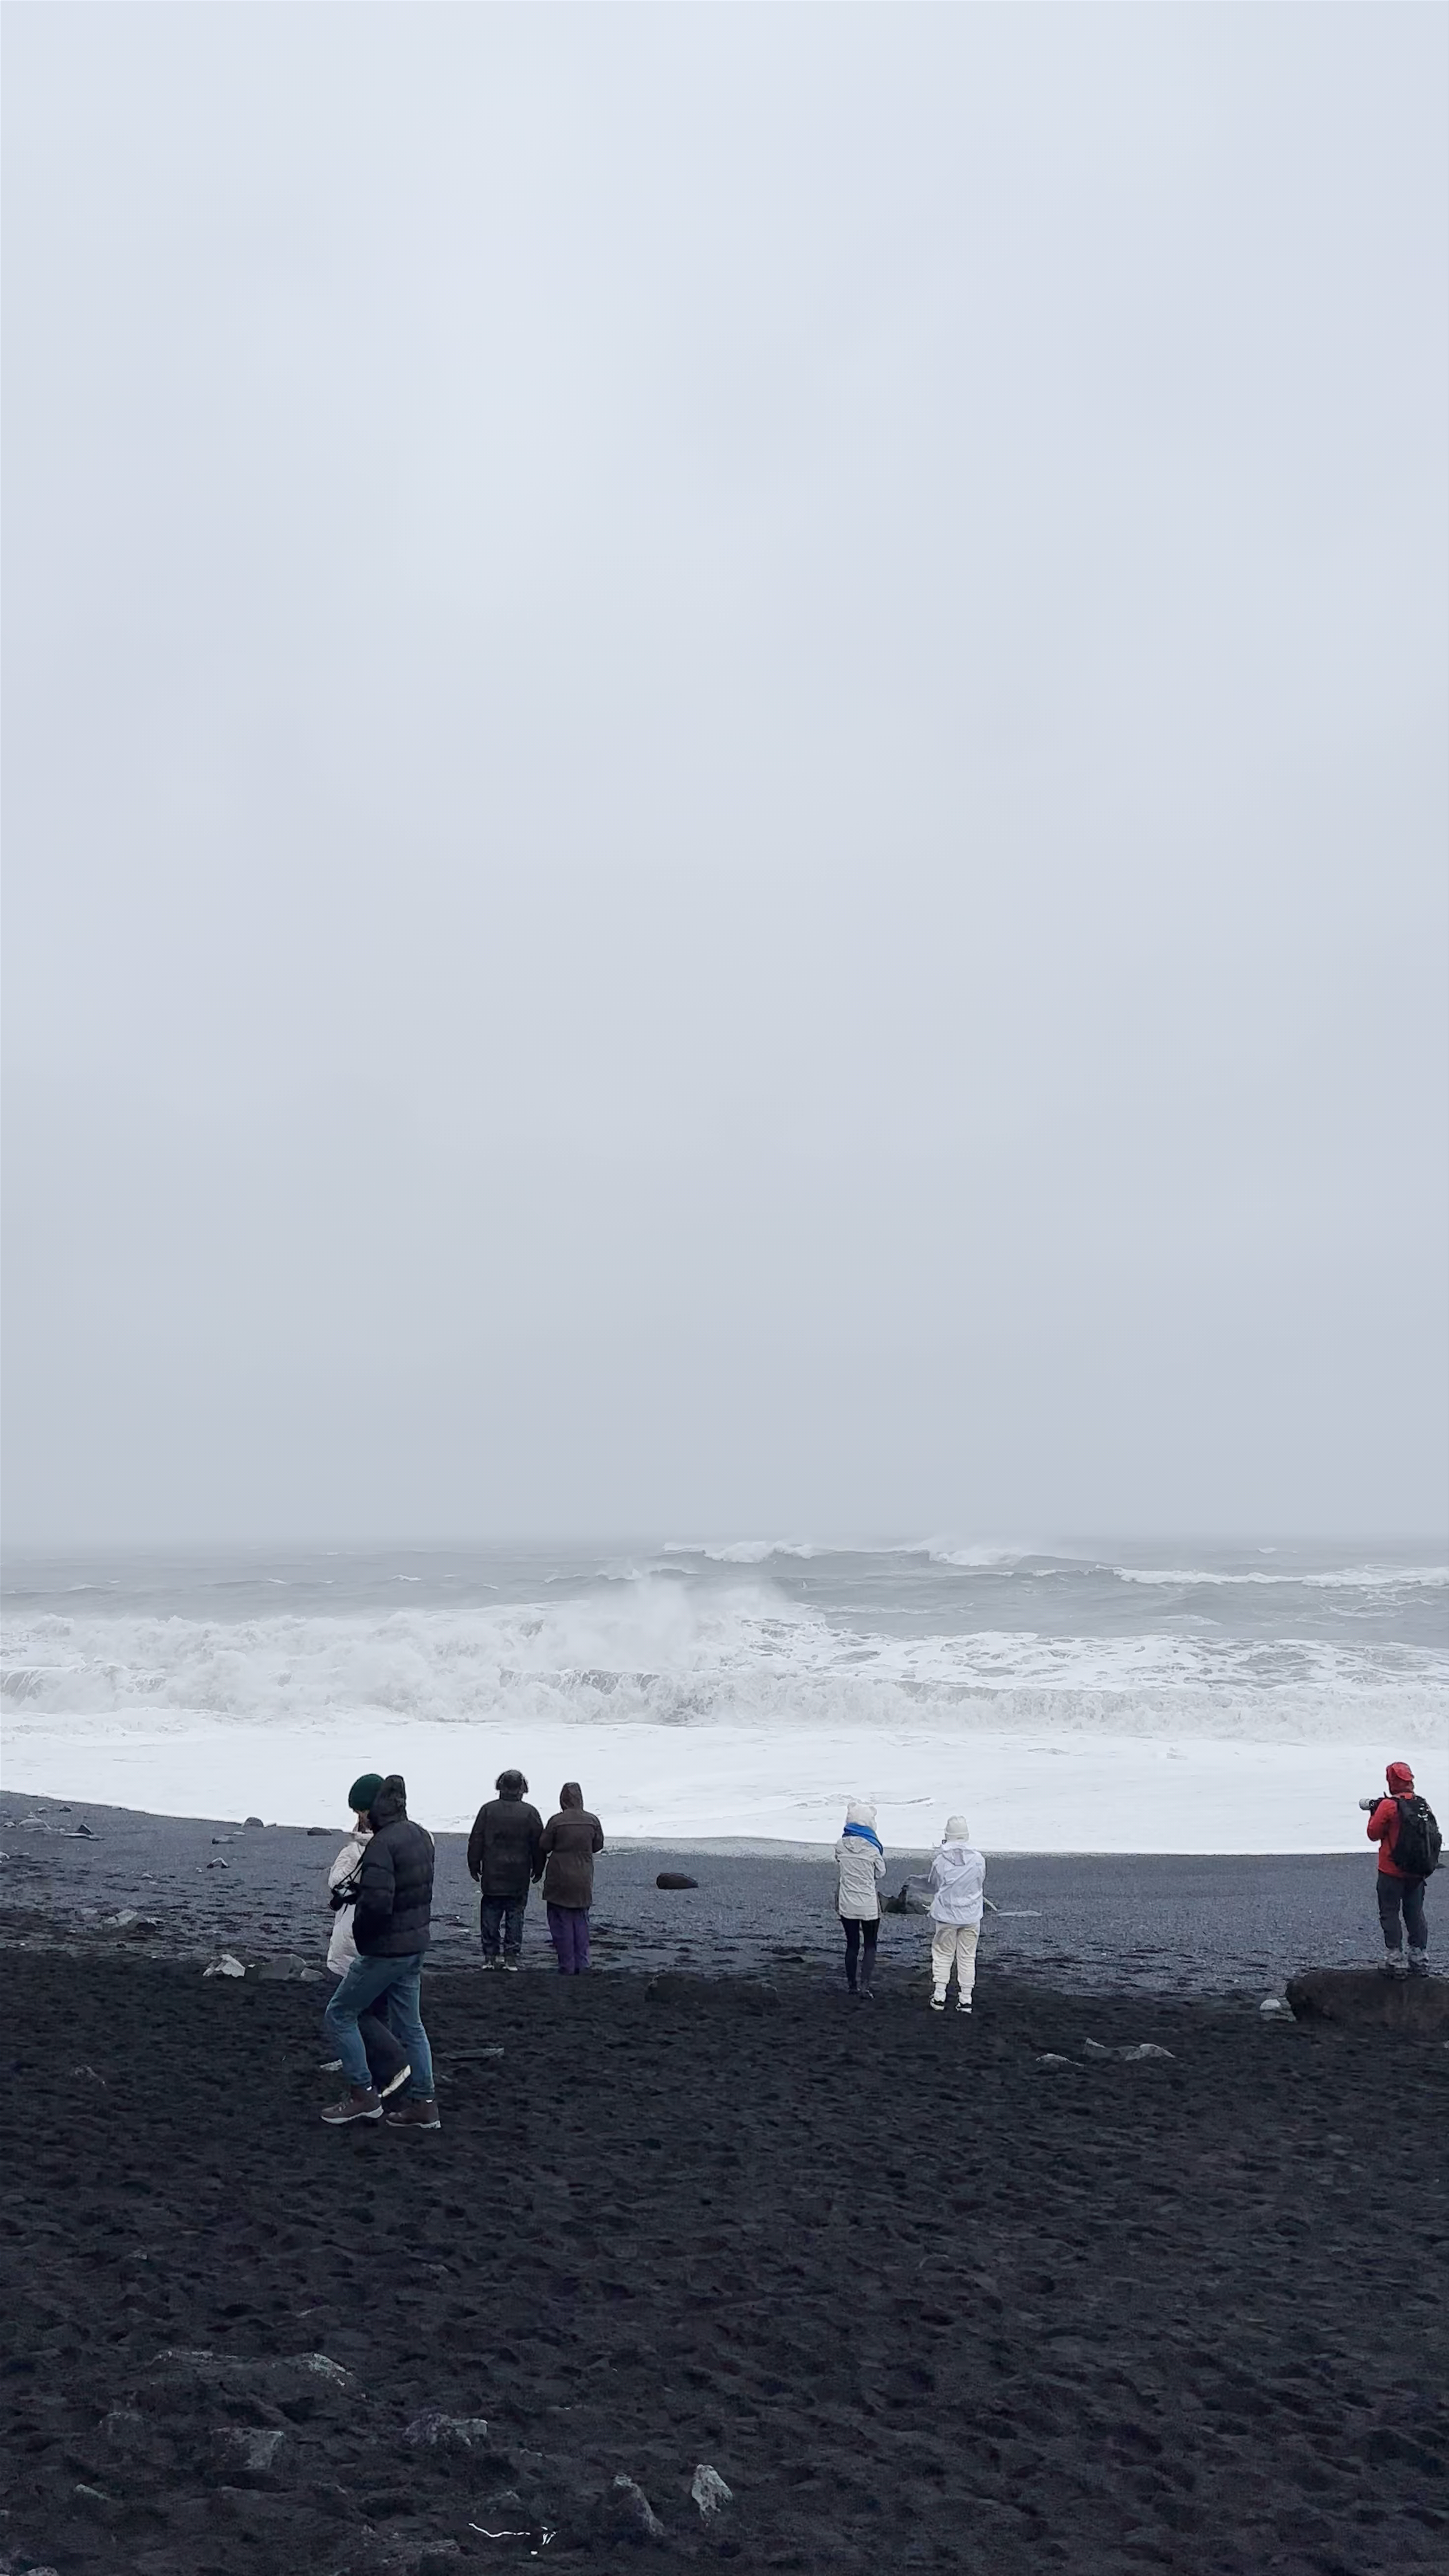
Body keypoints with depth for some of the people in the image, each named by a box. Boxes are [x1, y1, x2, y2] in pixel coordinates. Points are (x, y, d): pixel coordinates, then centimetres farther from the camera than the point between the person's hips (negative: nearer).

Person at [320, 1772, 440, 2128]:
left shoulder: (382, 1844, -23)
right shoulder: (420, 1836, 7)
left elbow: (377, 1903, -31)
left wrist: (359, 1931, -10)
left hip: (385, 1949, -9)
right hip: (416, 1944, 9)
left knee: (339, 2015, 6)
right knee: (409, 2024, 16)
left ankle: (363, 2095, 9)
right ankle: (422, 2104, 19)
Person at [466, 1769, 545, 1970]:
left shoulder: (488, 1810, -4)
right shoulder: (530, 1813, -4)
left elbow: (475, 1842, 1)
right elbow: (539, 1845, 1)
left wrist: (474, 1868, 10)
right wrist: (537, 1870, 13)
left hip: (492, 1877, 0)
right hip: (519, 1878, 0)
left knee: (490, 1916, 10)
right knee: (515, 1916, 7)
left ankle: (490, 1957, 11)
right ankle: (512, 1957, 6)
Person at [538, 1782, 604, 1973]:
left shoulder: (556, 1821, -14)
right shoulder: (593, 1821, -4)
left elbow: (544, 1847, -7)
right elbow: (598, 1845, 8)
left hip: (560, 1879, -3)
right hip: (583, 1881, 4)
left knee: (562, 1923, 4)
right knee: (581, 1922, 14)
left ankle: (567, 1967, 5)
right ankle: (581, 1965, 13)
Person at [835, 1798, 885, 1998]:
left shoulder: (841, 1845, -5)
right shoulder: (873, 1846, -15)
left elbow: (838, 1874, 7)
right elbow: (881, 1873, -1)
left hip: (847, 1904, 3)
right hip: (869, 1904, -3)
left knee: (852, 1944, 14)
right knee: (870, 1946, 8)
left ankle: (852, 1986, 21)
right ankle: (865, 1987, -2)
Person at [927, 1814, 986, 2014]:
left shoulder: (940, 1859, -14)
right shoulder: (978, 1860, -10)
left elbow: (934, 1885, 0)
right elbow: (982, 1884, 4)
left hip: (946, 1915, -1)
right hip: (971, 1916, 1)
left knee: (943, 1955, 12)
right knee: (967, 1957, 11)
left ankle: (939, 1997, 12)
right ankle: (965, 1999, 13)